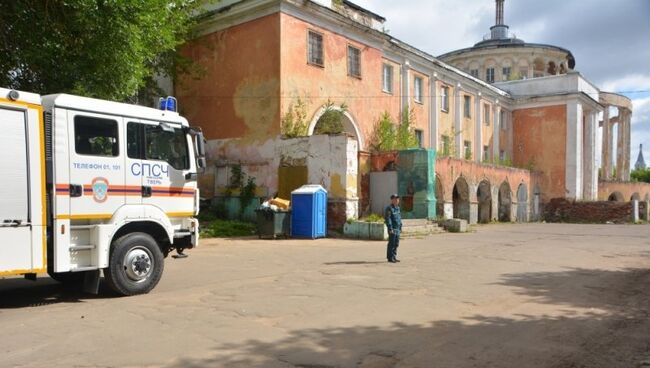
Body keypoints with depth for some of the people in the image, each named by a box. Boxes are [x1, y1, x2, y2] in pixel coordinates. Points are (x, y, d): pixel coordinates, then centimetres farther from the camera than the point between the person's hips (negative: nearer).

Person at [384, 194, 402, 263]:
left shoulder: (398, 208, 16)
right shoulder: (389, 208, -11)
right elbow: (388, 219, -16)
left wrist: (400, 227, 18)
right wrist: (390, 229, -20)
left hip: (397, 229, 9)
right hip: (393, 229, -9)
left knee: (396, 244, 11)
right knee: (392, 244, -5)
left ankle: (394, 257, 19)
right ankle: (390, 258, 1)